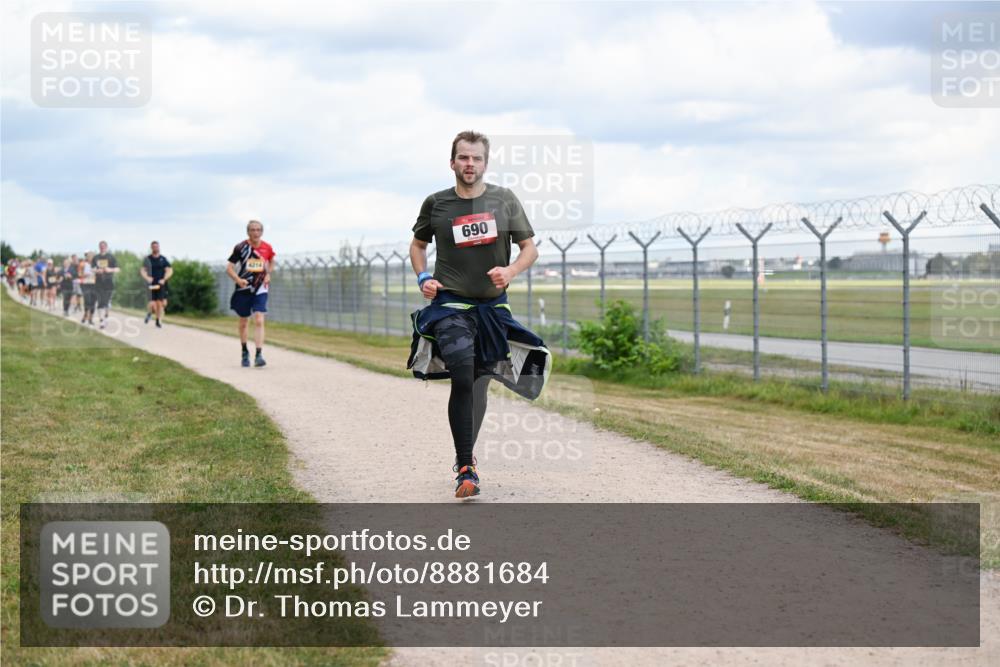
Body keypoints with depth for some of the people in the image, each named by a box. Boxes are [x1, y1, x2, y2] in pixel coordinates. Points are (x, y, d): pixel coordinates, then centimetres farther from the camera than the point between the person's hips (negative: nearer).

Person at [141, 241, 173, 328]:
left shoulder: (163, 259, 5)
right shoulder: (148, 259, 2)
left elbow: (169, 270, 4)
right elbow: (143, 270, -2)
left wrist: (164, 279, -11)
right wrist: (146, 277, -21)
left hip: (160, 284, 1)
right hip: (151, 284, -1)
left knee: (160, 303, -3)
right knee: (152, 304, -9)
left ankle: (158, 321, 11)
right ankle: (149, 312, 25)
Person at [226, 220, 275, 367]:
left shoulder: (267, 248, -1)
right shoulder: (240, 247, -8)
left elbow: (271, 262, 21)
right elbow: (229, 268, -7)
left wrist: (268, 274, 3)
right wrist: (238, 280, -25)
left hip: (260, 290, 0)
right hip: (243, 290, 0)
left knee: (259, 321, -14)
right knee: (243, 323, 11)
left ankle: (259, 355, -18)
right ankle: (244, 353, 29)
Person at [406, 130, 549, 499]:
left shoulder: (504, 200, 1)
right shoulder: (436, 204, -1)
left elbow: (530, 248, 4)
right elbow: (418, 244, 16)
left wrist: (510, 271, -15)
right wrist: (423, 278, -2)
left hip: (493, 305, 3)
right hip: (451, 305, -2)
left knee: (480, 382, 12)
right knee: (462, 378, -19)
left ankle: (464, 455, 31)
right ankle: (466, 468, -15)